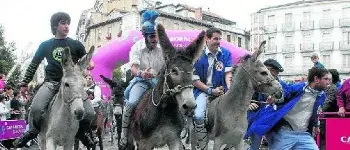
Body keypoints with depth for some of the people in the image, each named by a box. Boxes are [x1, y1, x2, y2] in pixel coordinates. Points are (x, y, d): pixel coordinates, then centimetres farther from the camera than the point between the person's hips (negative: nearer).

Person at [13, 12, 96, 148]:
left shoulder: (76, 45, 11)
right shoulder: (45, 45, 13)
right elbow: (33, 65, 19)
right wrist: (25, 83, 15)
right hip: (51, 82, 0)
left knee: (90, 114, -17)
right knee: (36, 109, -29)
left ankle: (78, 130, 17)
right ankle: (33, 131, 4)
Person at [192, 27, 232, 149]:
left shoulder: (226, 53, 1)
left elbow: (228, 73, -3)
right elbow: (195, 80, -8)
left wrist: (230, 89, -21)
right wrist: (211, 91, -14)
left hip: (220, 89, 3)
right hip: (203, 90, -3)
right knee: (198, 116, -26)